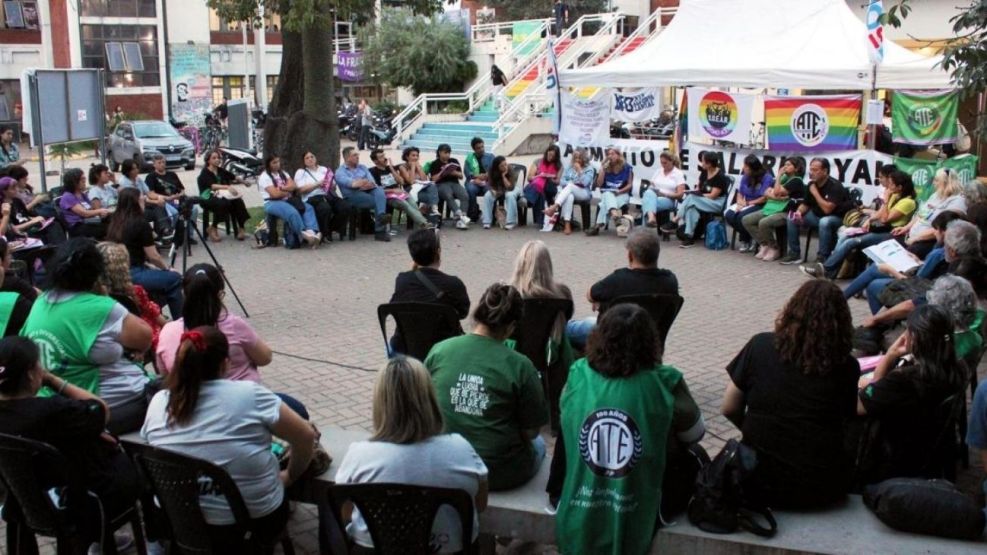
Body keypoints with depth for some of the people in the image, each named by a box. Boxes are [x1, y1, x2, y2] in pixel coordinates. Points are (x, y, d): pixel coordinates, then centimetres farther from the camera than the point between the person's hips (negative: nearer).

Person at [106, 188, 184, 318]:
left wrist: (146, 265, 19)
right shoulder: (140, 223, -10)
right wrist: (167, 268, 11)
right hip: (132, 275, -8)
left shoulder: (115, 222, 11)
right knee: (175, 279, 8)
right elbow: (153, 256, -6)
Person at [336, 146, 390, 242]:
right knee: (377, 201, -29)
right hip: (353, 195, -4)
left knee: (379, 190, -32)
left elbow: (371, 180, 7)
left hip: (368, 191, 4)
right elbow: (345, 181, -15)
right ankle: (380, 230, -29)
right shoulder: (340, 171, 10)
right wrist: (355, 184, -38)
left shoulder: (362, 167, 26)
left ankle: (381, 215, -50)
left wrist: (369, 184, -19)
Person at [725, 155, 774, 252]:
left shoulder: (767, 178, -14)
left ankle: (746, 240, -5)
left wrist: (748, 203, -14)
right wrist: (740, 202, -13)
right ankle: (746, 237, 0)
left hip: (760, 206, -7)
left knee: (742, 216, -33)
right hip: (745, 204, 7)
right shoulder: (745, 177, 5)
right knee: (728, 214, -20)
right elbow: (740, 194, 9)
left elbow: (765, 198, -18)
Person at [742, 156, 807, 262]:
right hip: (772, 208, 9)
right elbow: (767, 193, 11)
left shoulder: (796, 181, -6)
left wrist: (779, 175, -6)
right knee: (746, 220, -6)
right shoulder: (784, 178, 19)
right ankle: (764, 245, 2)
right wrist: (776, 197, -10)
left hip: (786, 212, -9)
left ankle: (775, 249, -13)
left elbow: (777, 192, -17)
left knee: (763, 223, -35)